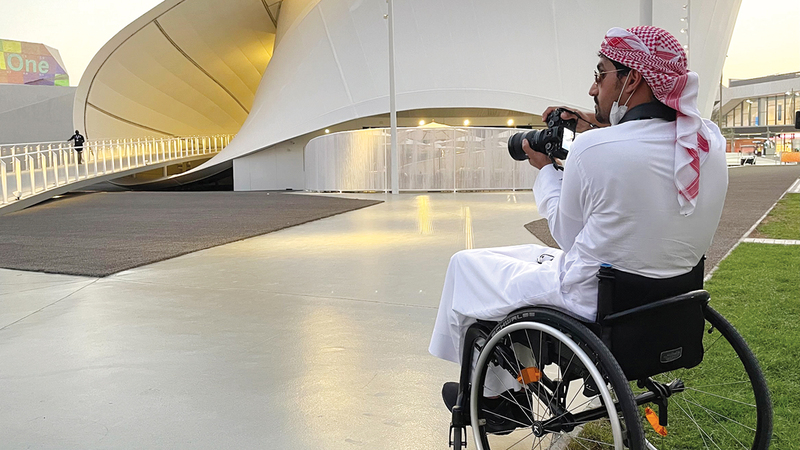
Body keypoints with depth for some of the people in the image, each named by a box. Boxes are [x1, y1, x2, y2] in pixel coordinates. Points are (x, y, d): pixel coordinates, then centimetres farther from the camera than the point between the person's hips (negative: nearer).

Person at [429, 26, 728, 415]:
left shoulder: (593, 149, -25)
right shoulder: (710, 140, -6)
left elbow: (566, 234, -8)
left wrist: (545, 168, 5)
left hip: (594, 306, -7)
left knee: (466, 265, 14)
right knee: (534, 255, 31)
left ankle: (488, 395, 30)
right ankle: (515, 387, 40)